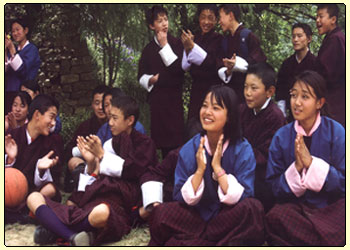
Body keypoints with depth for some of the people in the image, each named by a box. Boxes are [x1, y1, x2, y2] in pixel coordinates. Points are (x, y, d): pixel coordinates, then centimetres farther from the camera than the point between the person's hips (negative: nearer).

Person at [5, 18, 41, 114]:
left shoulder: (31, 49, -1)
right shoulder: (12, 49, 16)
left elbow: (22, 69, -14)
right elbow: (6, 71, 6)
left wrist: (12, 49, -17)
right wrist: (5, 51, -4)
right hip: (9, 91, 5)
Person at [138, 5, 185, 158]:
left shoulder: (176, 43, 2)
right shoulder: (148, 49, 7)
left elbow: (179, 67, -11)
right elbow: (141, 76, 12)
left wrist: (164, 45, -10)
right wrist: (150, 79, -11)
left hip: (174, 95, -2)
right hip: (156, 97, 2)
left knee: (175, 133, -6)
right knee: (161, 133, 1)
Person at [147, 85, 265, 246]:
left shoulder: (243, 150, -8)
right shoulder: (189, 149, -4)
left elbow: (242, 198, -17)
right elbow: (182, 199, -6)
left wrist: (217, 167, -22)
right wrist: (200, 169, -18)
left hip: (229, 219, -1)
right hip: (198, 217, 1)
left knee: (253, 208, -32)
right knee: (160, 213, -23)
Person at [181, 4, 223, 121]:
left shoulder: (218, 39, -4)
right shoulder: (194, 37, 9)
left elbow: (211, 62, -17)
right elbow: (185, 67, 7)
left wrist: (192, 46, -21)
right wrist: (186, 48, -10)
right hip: (196, 88, 4)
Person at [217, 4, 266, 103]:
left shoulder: (248, 36, -5)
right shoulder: (225, 40, 13)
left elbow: (260, 64, -10)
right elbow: (220, 68, 10)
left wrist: (237, 64, -17)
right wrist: (227, 71, -12)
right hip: (230, 90, 5)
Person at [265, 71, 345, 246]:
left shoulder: (336, 132, -2)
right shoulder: (281, 137, 2)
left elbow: (343, 182, -7)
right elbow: (274, 187, 1)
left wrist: (311, 163, -19)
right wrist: (296, 167, -17)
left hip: (332, 205, -1)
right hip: (296, 207, 2)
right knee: (275, 217, -30)